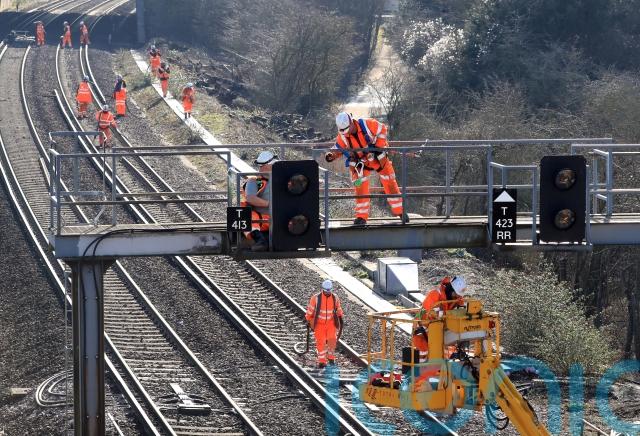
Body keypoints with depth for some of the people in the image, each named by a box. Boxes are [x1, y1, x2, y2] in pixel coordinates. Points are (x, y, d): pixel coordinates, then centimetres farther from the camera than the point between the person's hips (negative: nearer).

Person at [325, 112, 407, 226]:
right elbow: (338, 148, -5)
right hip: (360, 161, 2)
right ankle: (361, 217, -2)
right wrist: (331, 155, -27)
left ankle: (400, 211, 12)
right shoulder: (342, 136, -17)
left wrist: (378, 146, -20)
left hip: (378, 157, -2)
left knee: (390, 183, 2)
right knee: (360, 186, -9)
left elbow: (382, 129, -15)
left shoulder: (368, 124, -28)